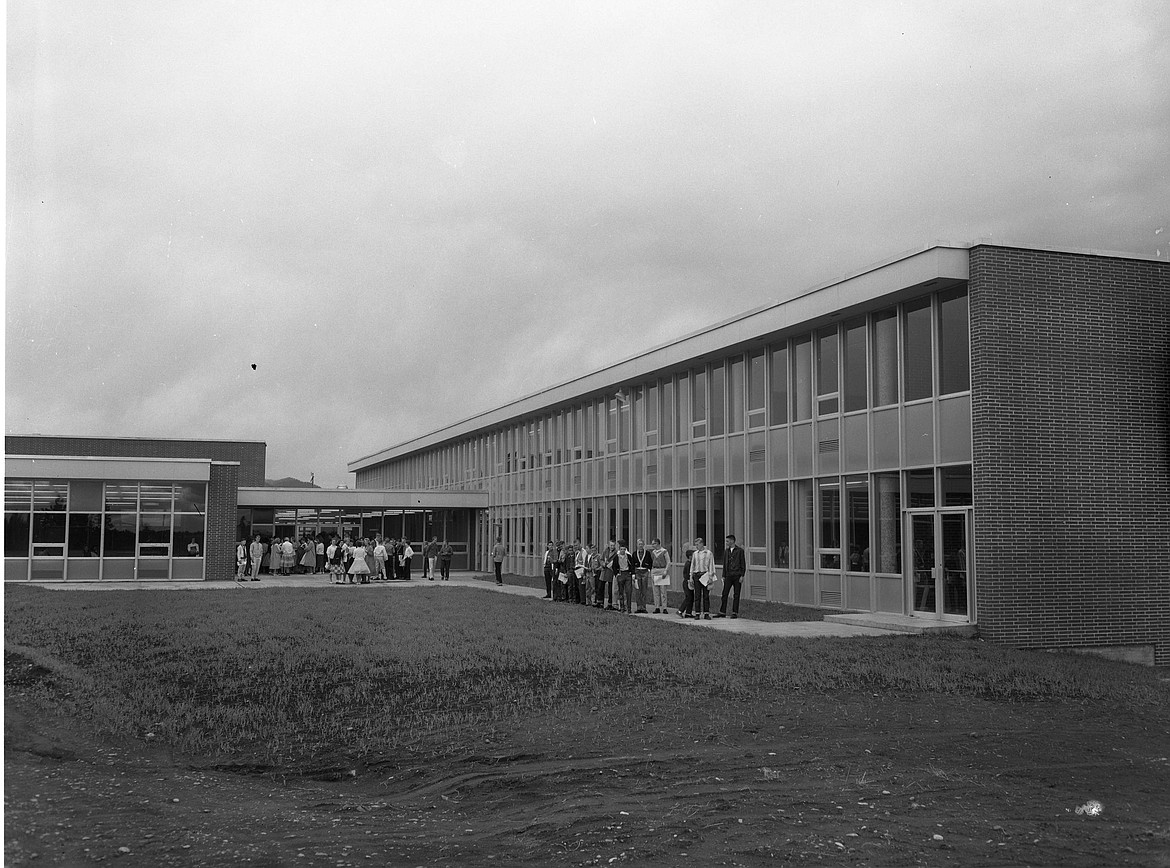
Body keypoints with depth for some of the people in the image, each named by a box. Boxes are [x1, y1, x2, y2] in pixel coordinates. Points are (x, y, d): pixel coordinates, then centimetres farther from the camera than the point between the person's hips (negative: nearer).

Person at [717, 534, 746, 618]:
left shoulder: (740, 551, -1)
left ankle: (735, 613, 5)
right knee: (724, 594, -1)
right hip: (728, 576, 4)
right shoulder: (726, 551, 12)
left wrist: (742, 576, -8)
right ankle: (722, 612, 3)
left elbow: (743, 564, -2)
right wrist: (723, 576, 11)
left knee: (736, 595, 0)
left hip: (737, 576, -4)